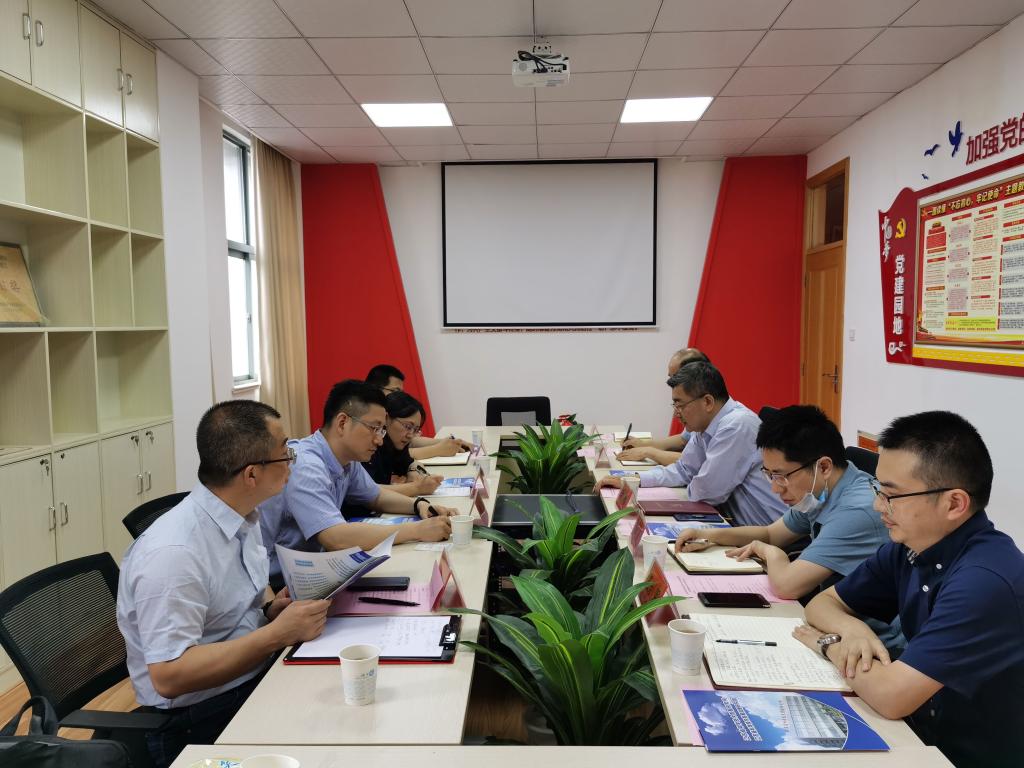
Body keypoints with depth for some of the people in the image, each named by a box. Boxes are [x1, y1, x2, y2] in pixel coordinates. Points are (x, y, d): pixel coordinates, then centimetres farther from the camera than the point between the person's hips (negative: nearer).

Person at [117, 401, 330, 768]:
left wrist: (272, 609, -5)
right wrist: (278, 633, -25)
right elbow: (169, 676, -24)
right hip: (201, 714, -8)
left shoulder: (242, 517, 1)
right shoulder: (174, 552, -25)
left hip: (253, 675, 8)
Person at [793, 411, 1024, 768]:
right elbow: (824, 602, 7)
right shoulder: (909, 546, -4)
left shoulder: (985, 581, -28)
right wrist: (851, 629, -15)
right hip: (924, 734, 6)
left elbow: (890, 696, -31)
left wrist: (830, 643, -12)